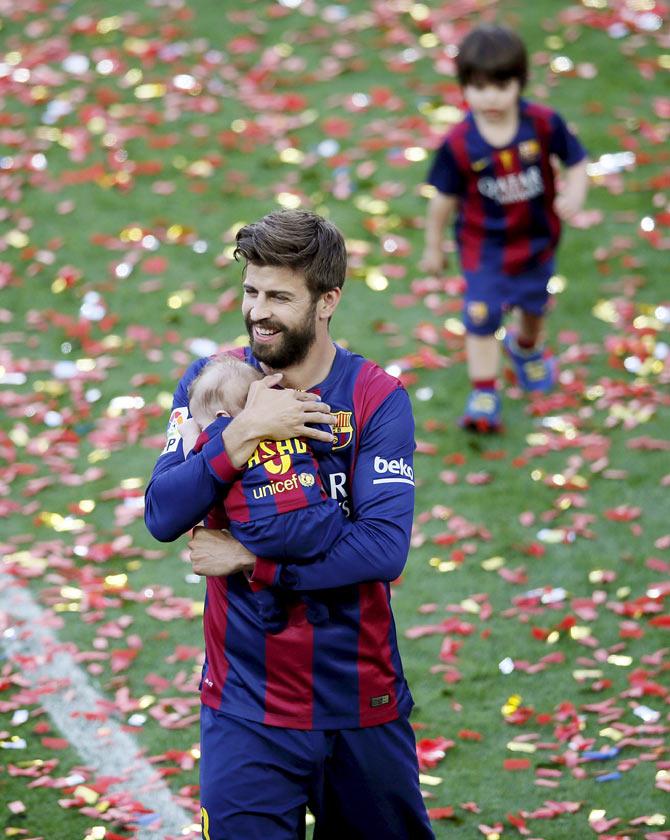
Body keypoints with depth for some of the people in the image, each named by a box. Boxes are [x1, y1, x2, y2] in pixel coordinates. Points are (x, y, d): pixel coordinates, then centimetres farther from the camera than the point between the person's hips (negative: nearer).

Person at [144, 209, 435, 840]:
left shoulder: (377, 398, -7)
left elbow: (385, 548, -18)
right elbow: (162, 517, -11)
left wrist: (249, 559, -16)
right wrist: (242, 433, -21)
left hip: (361, 700, 0)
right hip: (245, 709, 0)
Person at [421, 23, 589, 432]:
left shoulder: (544, 124, -21)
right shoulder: (459, 145, -22)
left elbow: (577, 162, -8)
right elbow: (444, 199, -9)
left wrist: (574, 195, -29)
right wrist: (434, 247, 2)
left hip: (536, 239, 3)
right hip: (484, 246, -3)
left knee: (534, 304, 25)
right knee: (482, 317, -7)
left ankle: (527, 347, 58)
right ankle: (484, 395, 6)